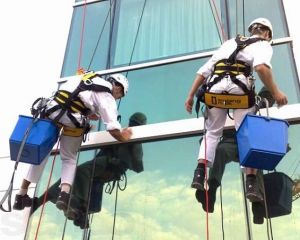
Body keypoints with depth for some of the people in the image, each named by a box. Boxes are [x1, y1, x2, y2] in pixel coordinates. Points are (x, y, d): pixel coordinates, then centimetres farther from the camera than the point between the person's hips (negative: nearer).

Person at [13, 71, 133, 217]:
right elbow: (112, 129, -2)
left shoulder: (86, 77, 20)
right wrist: (123, 137, 17)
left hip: (51, 112, 4)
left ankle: (22, 195, 22)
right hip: (72, 122, -4)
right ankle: (64, 194, -6)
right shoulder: (107, 97, 3)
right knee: (69, 159, 17)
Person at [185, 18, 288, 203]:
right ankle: (251, 183, -5)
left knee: (212, 133, 15)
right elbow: (261, 67, -10)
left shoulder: (229, 43, 31)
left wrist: (191, 96, 23)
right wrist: (275, 92, -7)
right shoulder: (263, 45, 16)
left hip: (215, 88, 4)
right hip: (239, 88, -4)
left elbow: (204, 71, 23)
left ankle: (200, 174, -1)